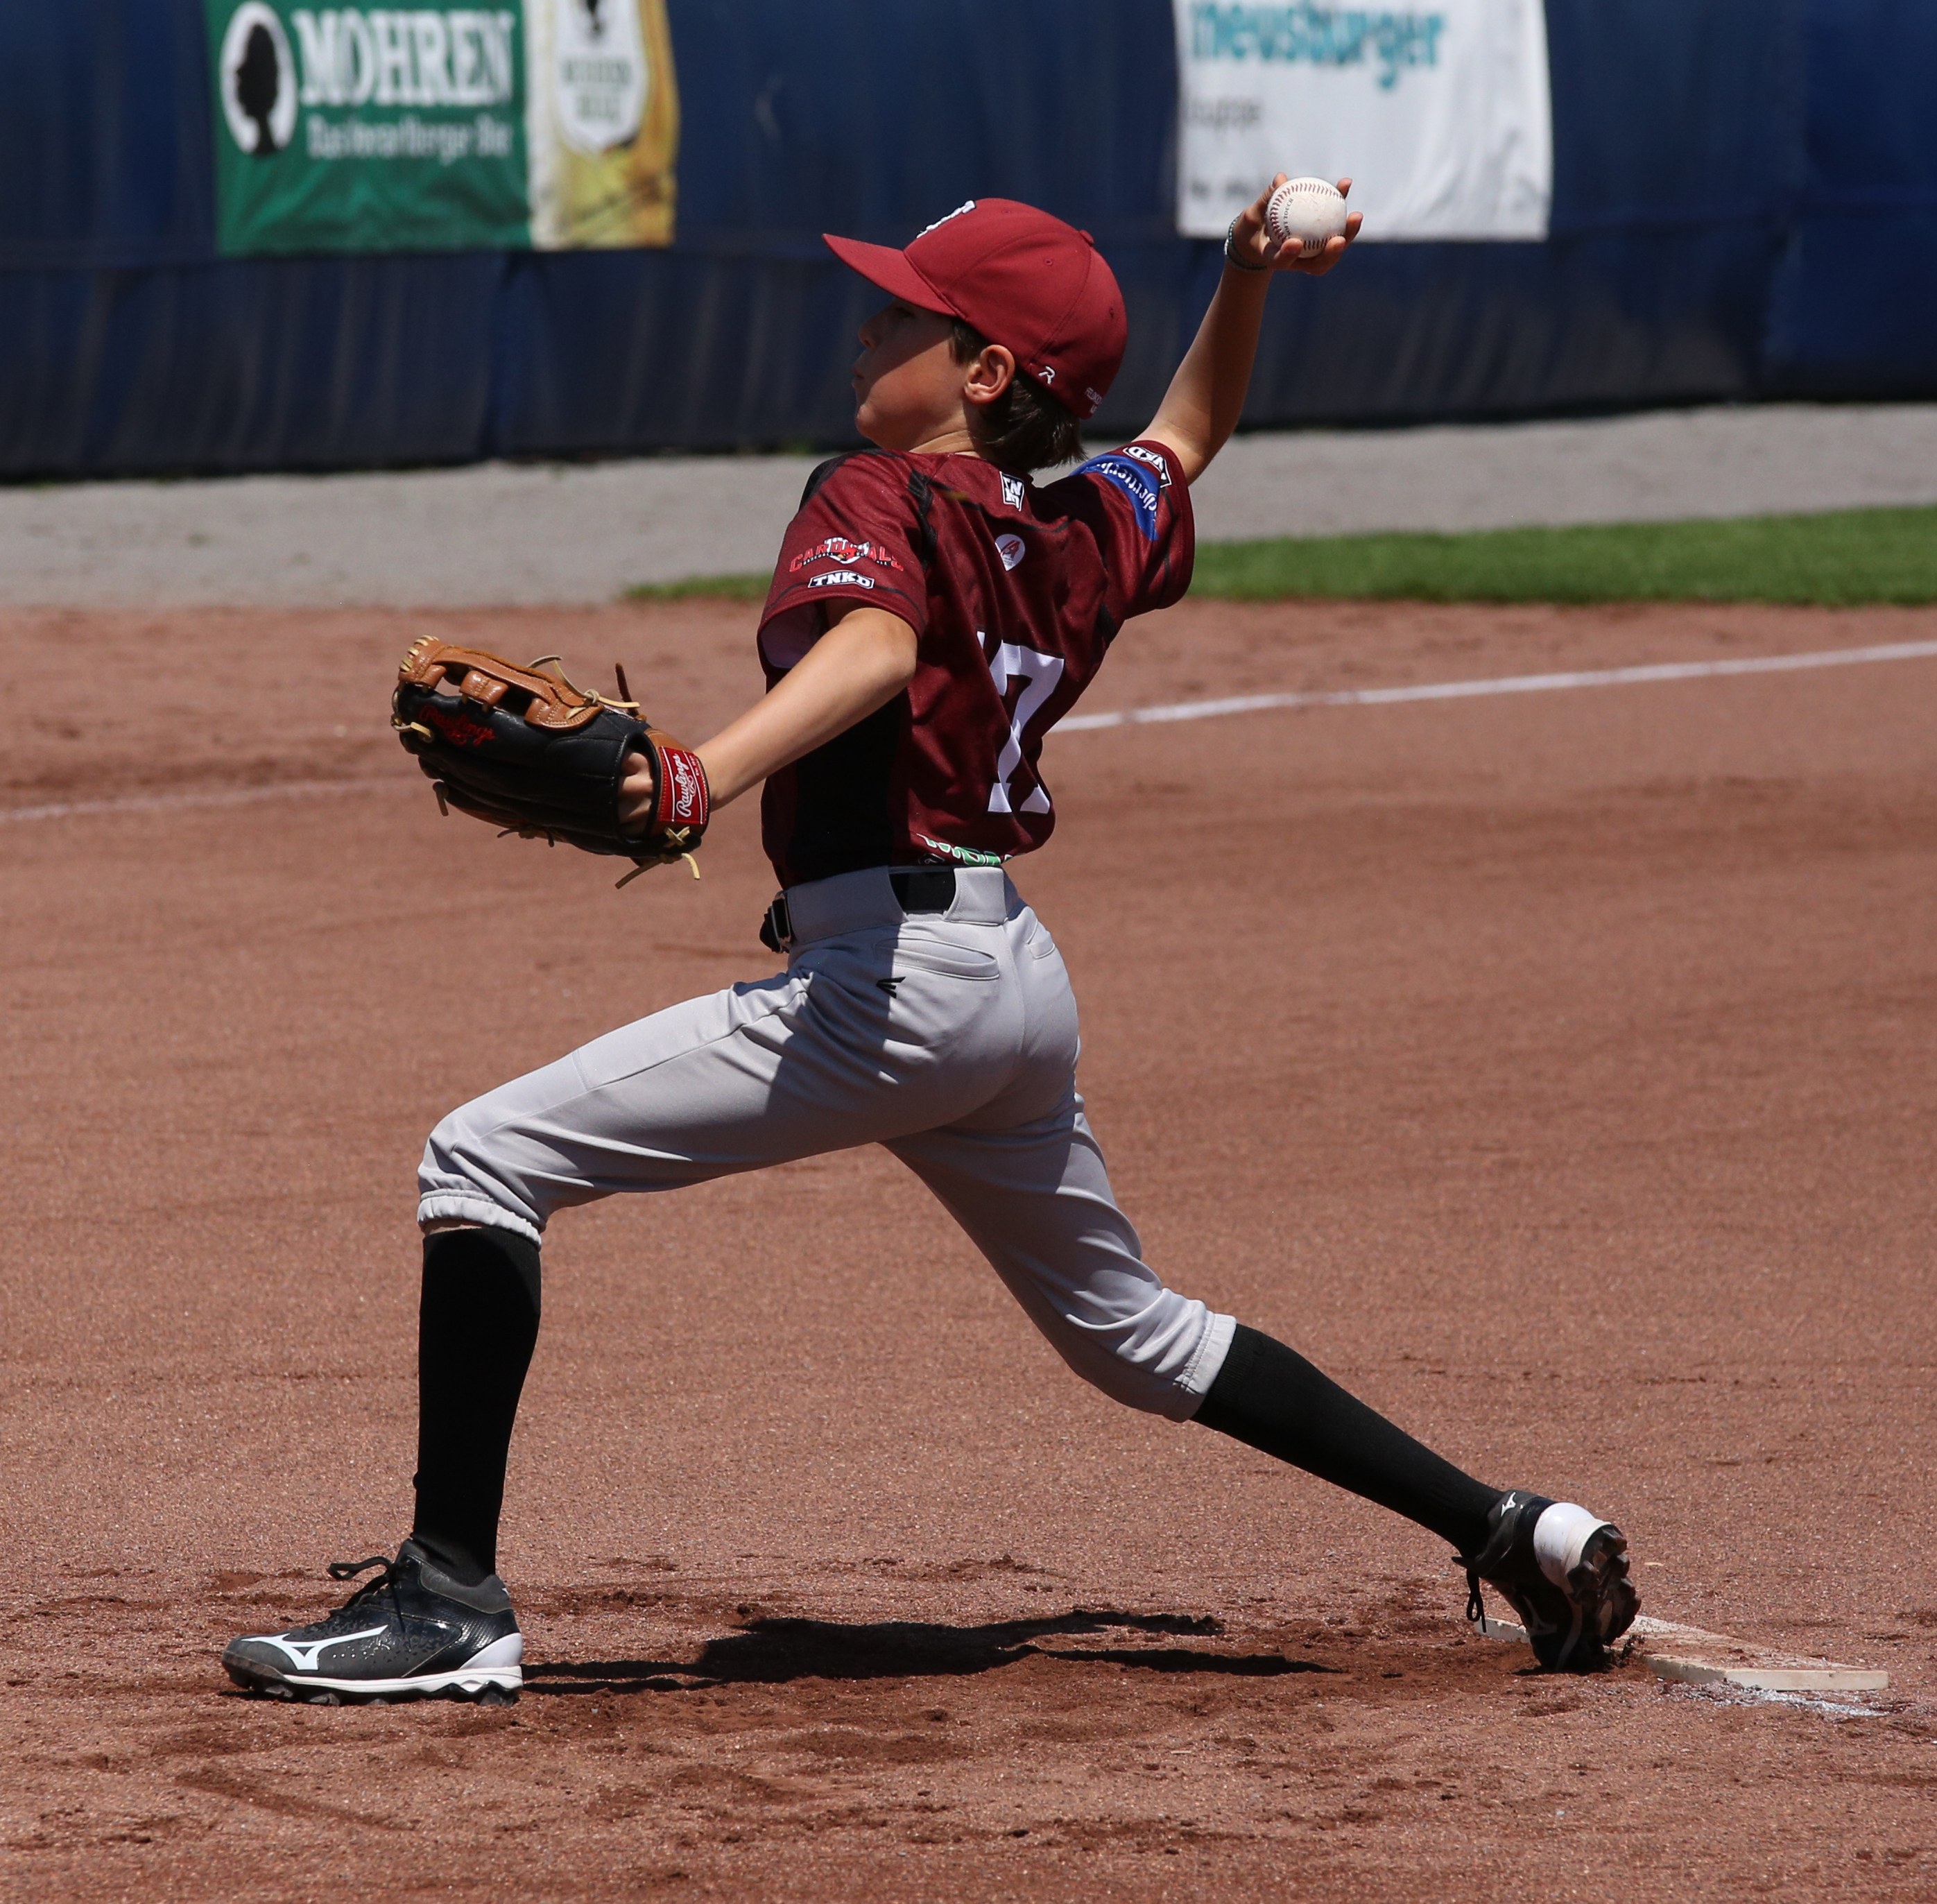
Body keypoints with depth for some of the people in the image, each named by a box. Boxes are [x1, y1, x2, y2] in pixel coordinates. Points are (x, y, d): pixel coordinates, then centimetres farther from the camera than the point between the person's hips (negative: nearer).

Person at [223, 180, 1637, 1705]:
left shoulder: (878, 500, -7)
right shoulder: (1087, 537, 15)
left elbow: (875, 645, -30)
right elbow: (1188, 438, 38)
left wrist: (712, 772, -46)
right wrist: (1247, 281, 25)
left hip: (891, 976, -9)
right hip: (1021, 979, 9)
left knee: (487, 1156, -9)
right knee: (1126, 1325, 27)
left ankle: (453, 1598, -18)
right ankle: (1512, 1531, 26)